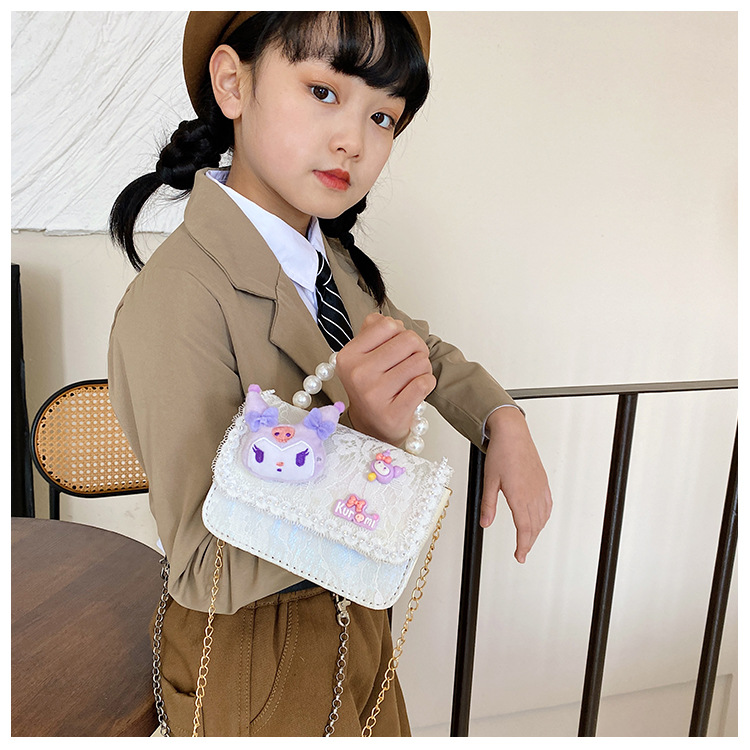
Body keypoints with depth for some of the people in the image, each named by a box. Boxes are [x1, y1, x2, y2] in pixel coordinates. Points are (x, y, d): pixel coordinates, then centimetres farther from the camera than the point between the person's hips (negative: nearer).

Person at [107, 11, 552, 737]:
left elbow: (427, 353, 9)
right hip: (257, 656, -6)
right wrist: (354, 432, -42)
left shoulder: (330, 254, -6)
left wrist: (504, 424, -8)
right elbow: (205, 572, -29)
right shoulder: (174, 302, -29)